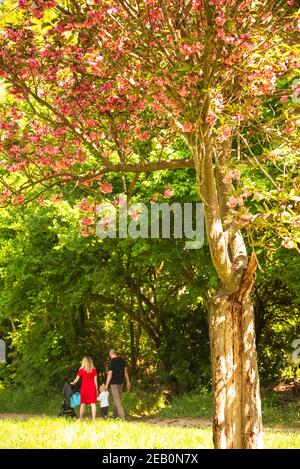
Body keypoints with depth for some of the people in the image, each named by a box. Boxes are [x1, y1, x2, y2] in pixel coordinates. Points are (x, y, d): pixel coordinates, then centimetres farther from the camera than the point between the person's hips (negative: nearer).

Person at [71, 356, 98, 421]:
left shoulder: (82, 370, 0)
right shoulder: (94, 370, 3)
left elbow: (76, 379, 6)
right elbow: (95, 381, 2)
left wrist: (72, 383, 25)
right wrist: (96, 390, 8)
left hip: (84, 388, 0)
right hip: (92, 388, 0)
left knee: (83, 404, 7)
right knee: (93, 404, -4)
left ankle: (81, 418, 8)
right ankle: (93, 418, -13)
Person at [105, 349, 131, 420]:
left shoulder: (111, 362, -12)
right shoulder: (122, 360, 5)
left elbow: (110, 374, -14)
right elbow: (125, 371, 7)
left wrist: (107, 385, -8)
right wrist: (128, 382, 11)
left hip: (114, 383, -6)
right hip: (121, 382, 6)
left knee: (117, 398, -6)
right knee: (117, 398, 16)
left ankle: (122, 415, -16)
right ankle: (114, 415, 24)